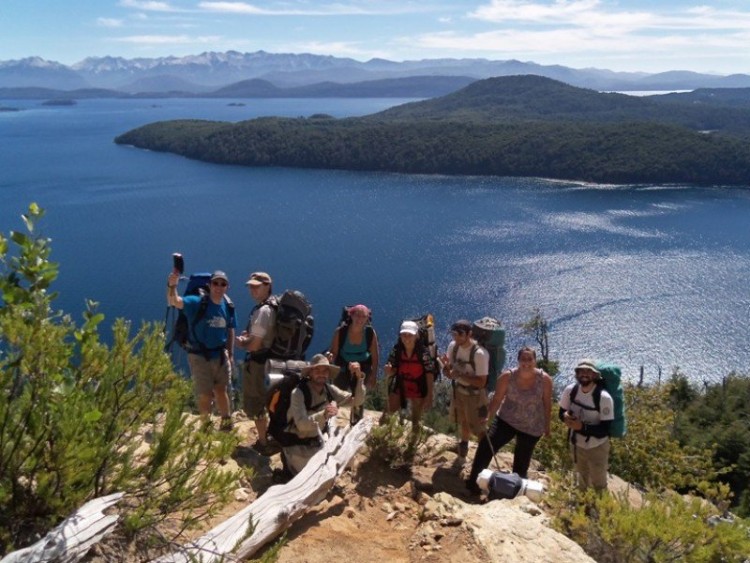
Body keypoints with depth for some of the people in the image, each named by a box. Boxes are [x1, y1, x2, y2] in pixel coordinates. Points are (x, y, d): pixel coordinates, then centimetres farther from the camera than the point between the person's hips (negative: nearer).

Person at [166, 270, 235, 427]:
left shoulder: (228, 307, -4)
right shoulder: (197, 302, -18)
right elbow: (174, 301, -35)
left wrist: (230, 354, 9)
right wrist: (172, 285, -55)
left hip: (220, 355, 4)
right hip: (199, 356, -3)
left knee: (221, 390, 16)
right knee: (205, 395, 7)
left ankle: (227, 423, 36)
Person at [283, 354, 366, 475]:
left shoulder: (329, 390, -7)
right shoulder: (299, 393, -24)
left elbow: (357, 401, -8)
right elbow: (301, 424, -35)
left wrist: (359, 379, -24)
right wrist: (323, 415, -53)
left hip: (319, 442, 5)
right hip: (298, 444, -5)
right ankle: (290, 460, 12)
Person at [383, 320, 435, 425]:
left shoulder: (423, 352, -21)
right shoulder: (396, 350, -14)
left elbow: (430, 373, -15)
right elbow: (392, 372, -7)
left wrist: (429, 394, -16)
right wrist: (388, 371, -31)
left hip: (419, 389, -1)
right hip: (399, 387, 2)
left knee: (416, 420, 16)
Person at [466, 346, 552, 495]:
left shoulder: (544, 379, -16)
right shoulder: (507, 376, -16)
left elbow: (547, 404, -3)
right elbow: (497, 399, -10)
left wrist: (547, 426, 6)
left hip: (531, 428, 0)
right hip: (506, 420, 0)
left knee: (521, 464, 13)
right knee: (486, 445, -17)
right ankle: (473, 482, -5)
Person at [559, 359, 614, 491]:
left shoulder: (604, 397, -28)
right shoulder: (570, 390, -15)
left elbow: (605, 430, -25)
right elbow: (562, 412, -1)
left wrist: (582, 426, -38)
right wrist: (565, 417, -24)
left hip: (597, 447, -4)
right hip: (577, 444, 4)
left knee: (598, 484, 15)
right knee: (582, 480, 28)